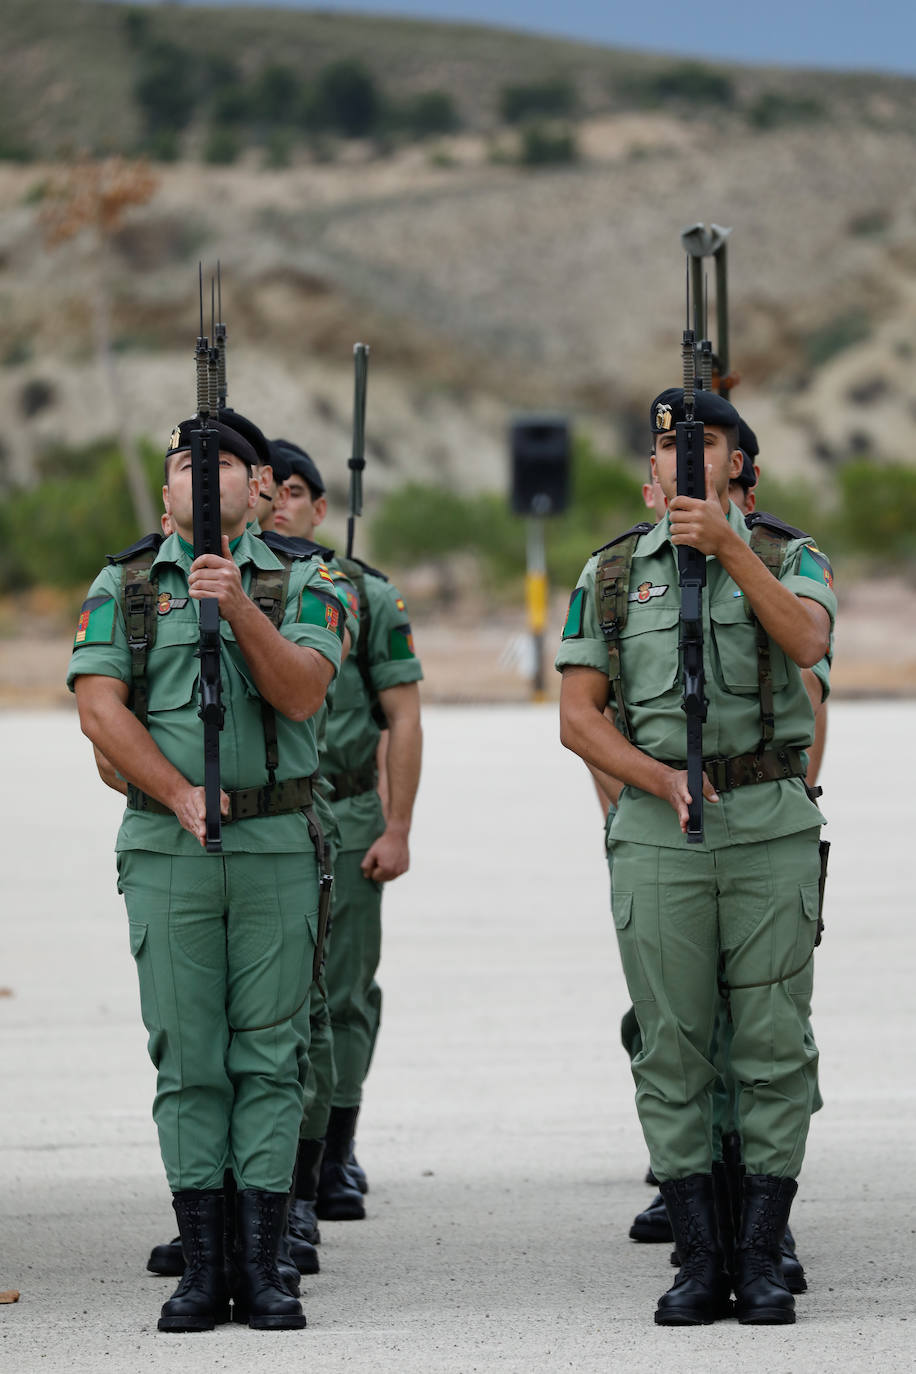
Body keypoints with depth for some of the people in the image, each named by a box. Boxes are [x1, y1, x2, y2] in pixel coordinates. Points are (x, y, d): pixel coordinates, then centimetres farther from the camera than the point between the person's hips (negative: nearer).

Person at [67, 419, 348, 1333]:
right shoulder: (125, 587, 7)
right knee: (186, 1058, 1)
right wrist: (179, 796, -13)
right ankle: (202, 1266, 4)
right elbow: (100, 706, -3)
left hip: (276, 846, 0)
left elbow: (301, 691, -10)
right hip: (165, 849, 0)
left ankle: (261, 1265, 1)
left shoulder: (299, 587, 6)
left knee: (268, 1054, -1)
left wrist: (239, 606, -23)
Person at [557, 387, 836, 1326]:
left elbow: (806, 640, -18)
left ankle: (763, 1261, 4)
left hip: (771, 830, -1)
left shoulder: (788, 559, 5)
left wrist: (729, 546, -26)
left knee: (773, 1049, -1)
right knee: (673, 1053, 0)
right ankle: (698, 1264, 5)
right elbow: (578, 717, 4)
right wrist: (662, 780, -11)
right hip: (657, 833, 1)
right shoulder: (612, 574, 9)